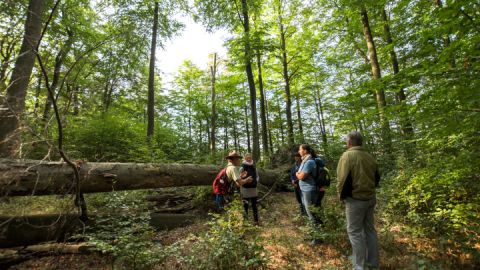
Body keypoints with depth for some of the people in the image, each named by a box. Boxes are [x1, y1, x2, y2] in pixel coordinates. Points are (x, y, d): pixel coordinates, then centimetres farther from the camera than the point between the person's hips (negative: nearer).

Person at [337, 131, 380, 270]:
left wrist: (341, 196, -5)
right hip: (370, 198, 7)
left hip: (355, 200, -7)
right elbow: (377, 178, 13)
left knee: (355, 232, 4)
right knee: (370, 229, 18)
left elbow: (343, 180, -21)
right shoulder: (370, 157, 5)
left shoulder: (347, 156, -17)